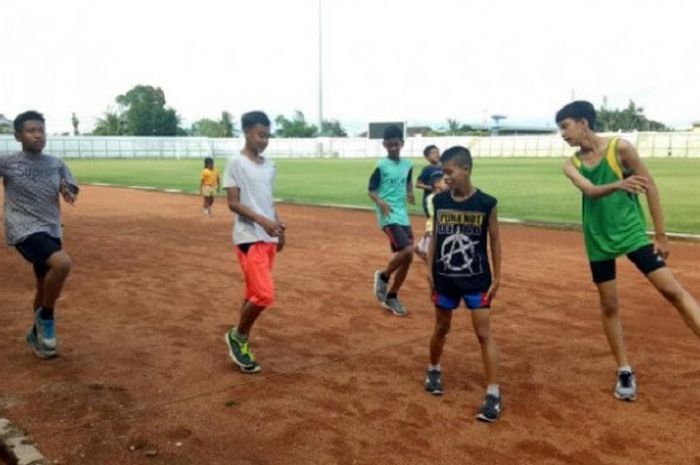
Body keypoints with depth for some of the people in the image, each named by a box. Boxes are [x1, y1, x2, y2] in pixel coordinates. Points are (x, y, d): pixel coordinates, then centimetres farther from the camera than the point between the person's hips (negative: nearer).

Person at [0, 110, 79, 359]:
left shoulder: (56, 164, 7)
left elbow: (71, 191, 7)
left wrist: (68, 192, -15)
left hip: (51, 230, 6)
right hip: (24, 230, -6)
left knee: (45, 286, 16)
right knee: (62, 263, -29)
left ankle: (37, 334, 38)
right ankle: (45, 316, -6)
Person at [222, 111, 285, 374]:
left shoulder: (269, 165, 12)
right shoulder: (236, 163, -9)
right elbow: (233, 203, -14)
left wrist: (279, 228, 16)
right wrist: (263, 221, -24)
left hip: (269, 239, 8)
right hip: (249, 239, -7)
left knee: (254, 293, 12)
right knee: (264, 295, -13)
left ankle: (240, 341, 24)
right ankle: (238, 336, 9)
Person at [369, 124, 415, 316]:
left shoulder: (407, 165, 9)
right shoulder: (381, 166, -7)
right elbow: (371, 190, -5)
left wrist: (410, 194, 2)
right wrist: (380, 202, -24)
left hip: (403, 216, 7)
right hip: (389, 217, -6)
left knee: (406, 259, 6)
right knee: (407, 251, -22)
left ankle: (392, 297, 21)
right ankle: (383, 276, 5)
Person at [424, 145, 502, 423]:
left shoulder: (486, 203, -11)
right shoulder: (439, 201, -4)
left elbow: (494, 240, -2)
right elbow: (435, 236, 6)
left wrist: (496, 277, -2)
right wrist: (430, 270, 3)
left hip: (477, 280, -3)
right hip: (445, 278, 3)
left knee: (484, 334, -3)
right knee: (441, 328, 18)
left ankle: (493, 394, 1)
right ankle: (434, 370, 42)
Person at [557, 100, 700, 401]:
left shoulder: (620, 148, -9)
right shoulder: (571, 165, -2)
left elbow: (650, 186, -5)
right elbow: (590, 190, -21)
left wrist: (660, 234, -5)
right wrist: (618, 185, -44)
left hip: (632, 232, -3)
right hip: (599, 241, 3)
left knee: (672, 290, -13)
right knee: (609, 306, 8)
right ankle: (625, 372, 21)